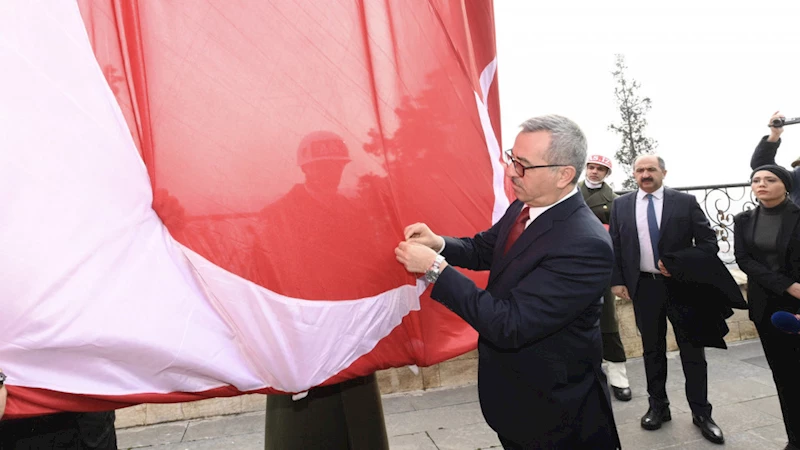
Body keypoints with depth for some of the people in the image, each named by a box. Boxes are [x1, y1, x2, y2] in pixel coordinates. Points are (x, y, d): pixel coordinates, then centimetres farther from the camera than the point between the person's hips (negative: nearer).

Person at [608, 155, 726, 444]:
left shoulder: (685, 202, -1)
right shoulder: (621, 205, 4)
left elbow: (708, 242, 0)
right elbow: (614, 246, 6)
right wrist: (617, 281, -2)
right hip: (643, 287, 1)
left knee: (692, 350, 8)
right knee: (652, 350, 12)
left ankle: (701, 412, 24)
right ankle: (658, 407, 27)